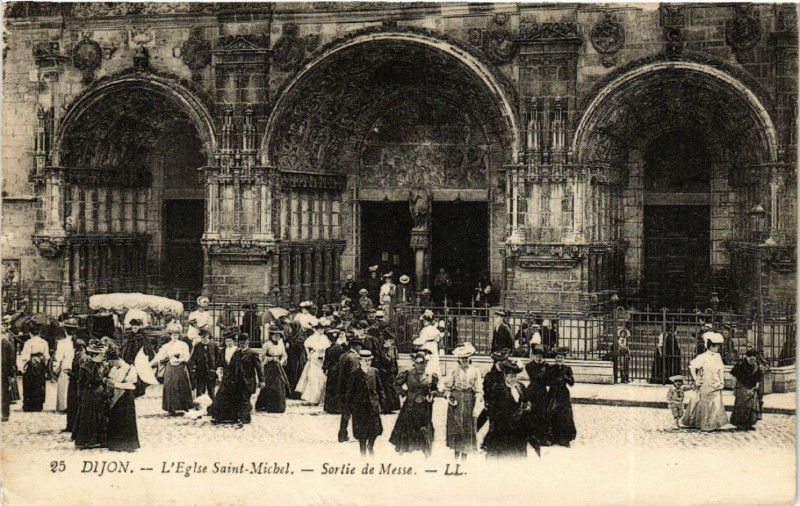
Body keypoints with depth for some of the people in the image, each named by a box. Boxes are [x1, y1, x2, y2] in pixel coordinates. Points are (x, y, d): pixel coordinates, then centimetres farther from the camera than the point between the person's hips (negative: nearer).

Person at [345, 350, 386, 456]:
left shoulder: (374, 372, 4)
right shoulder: (355, 374, -4)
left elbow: (379, 388, 13)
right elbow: (350, 391, 0)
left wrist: (380, 402, 8)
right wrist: (350, 406, -2)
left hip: (373, 406, 2)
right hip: (360, 406, -2)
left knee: (375, 429, -3)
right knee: (361, 432, 4)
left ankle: (370, 445, 23)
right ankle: (363, 450, 18)